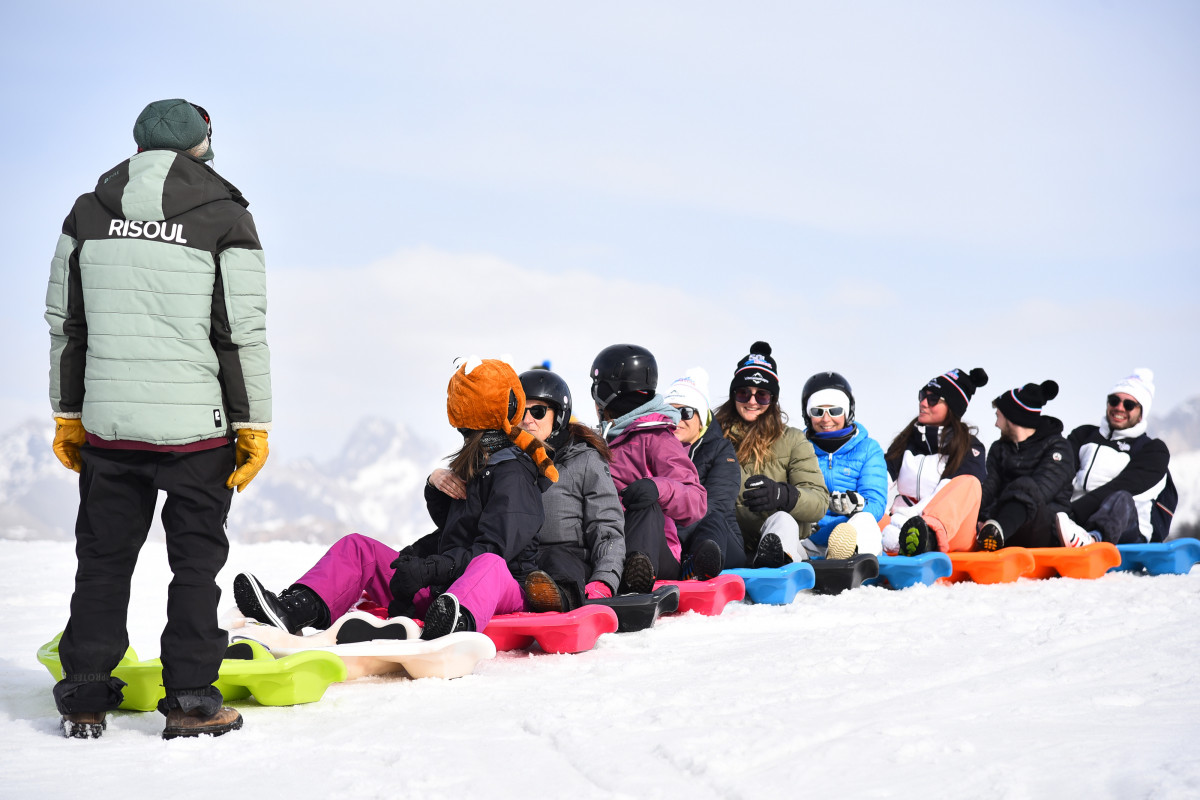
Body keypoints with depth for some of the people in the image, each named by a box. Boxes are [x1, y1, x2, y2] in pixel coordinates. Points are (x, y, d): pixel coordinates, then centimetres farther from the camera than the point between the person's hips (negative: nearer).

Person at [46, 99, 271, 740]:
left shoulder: (88, 214, 7)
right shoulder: (225, 218, -5)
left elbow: (63, 323, 10)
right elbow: (243, 333, -8)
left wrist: (68, 414, 16)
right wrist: (253, 424, -3)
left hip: (107, 427, 3)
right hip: (197, 426, -3)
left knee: (103, 557, 12)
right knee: (196, 559, 6)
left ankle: (84, 698, 16)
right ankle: (191, 701, 7)